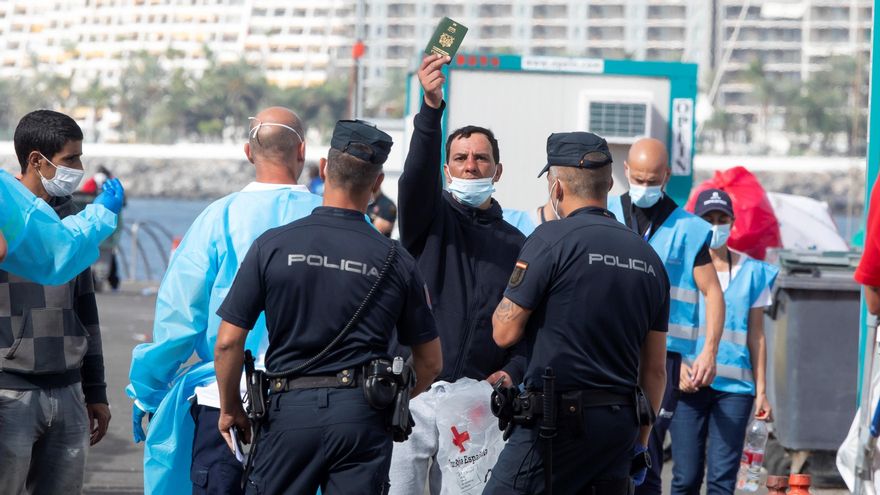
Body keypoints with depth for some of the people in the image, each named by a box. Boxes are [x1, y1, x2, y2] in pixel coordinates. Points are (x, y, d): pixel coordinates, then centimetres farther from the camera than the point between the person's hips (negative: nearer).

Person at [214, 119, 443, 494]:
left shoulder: (273, 245, -2)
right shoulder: (396, 261, 2)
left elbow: (228, 342, -2)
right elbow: (430, 361, 9)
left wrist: (230, 409, 13)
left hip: (291, 408, -1)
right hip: (363, 417, 1)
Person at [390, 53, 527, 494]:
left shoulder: (515, 243, 14)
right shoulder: (432, 219, 6)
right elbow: (417, 174, -15)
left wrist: (513, 371, -2)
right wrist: (431, 107, -30)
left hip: (479, 397, 2)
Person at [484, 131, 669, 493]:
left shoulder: (551, 239, -7)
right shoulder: (648, 256, 13)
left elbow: (504, 333, -8)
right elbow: (655, 369, 15)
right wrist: (640, 439, 23)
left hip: (561, 422, -7)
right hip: (621, 423, 7)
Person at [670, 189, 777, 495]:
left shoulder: (751, 272, 11)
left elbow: (756, 337, 13)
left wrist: (761, 391, 8)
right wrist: (677, 366, -14)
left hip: (735, 387, 1)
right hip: (688, 383, -1)